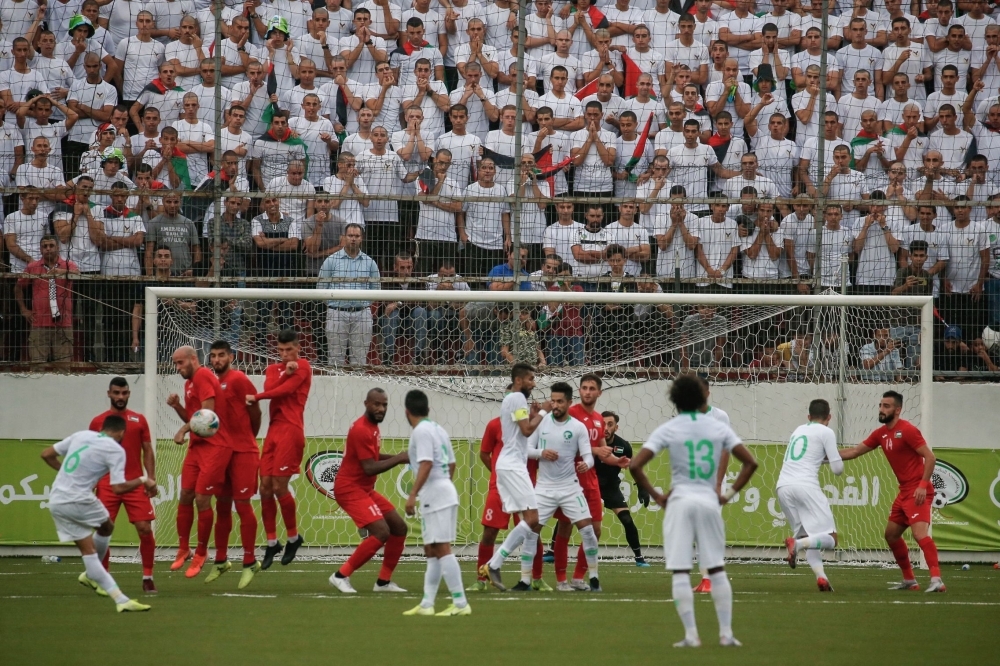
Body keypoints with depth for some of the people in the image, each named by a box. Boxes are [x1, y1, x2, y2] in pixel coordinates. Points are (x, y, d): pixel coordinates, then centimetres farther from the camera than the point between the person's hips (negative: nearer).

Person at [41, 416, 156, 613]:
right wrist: (143, 481, 2)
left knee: (88, 551, 8)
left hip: (56, 501, 6)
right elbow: (119, 488, -13)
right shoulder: (115, 449, -5)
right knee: (106, 528, 21)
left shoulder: (81, 435, 12)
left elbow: (46, 455, 17)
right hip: (79, 499, -6)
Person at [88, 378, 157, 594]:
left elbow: (147, 451, 10)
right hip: (107, 485, 0)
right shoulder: (98, 422, 7)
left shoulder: (139, 420, 9)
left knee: (145, 529, -7)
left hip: (135, 484, 0)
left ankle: (148, 577, 5)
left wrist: (151, 479, -2)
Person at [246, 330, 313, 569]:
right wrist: (285, 373, -13)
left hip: (291, 430, -6)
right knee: (265, 487, 0)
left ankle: (293, 537, 9)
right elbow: (269, 387, -2)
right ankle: (271, 543, 8)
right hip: (274, 429, 6)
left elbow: (285, 389, -11)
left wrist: (256, 397, -8)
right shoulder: (273, 369, 18)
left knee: (279, 487, -10)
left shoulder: (303, 366, 1)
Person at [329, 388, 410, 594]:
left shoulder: (372, 426, 11)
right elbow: (370, 468, -24)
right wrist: (398, 459, -18)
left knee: (399, 528, 11)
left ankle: (384, 581, 18)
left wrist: (397, 457, 11)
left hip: (365, 489, 10)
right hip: (350, 489, -10)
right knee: (381, 532, -22)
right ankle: (341, 576, -13)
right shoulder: (362, 430, -20)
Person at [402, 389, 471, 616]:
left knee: (441, 549, -11)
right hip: (446, 492, 10)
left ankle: (460, 603, -14)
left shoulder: (421, 431, -11)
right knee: (432, 551, 12)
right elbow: (451, 464, 19)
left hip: (434, 495, -10)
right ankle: (426, 604, 13)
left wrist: (413, 494, -22)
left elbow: (426, 464, -21)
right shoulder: (438, 430, 16)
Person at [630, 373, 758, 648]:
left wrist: (655, 495, 1)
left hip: (680, 500, -2)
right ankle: (726, 633, 7)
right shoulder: (718, 428, 6)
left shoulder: (668, 429, -1)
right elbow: (750, 462, 4)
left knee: (681, 571, -1)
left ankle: (691, 634, -6)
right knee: (717, 568, 10)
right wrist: (729, 494, 7)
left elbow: (635, 466, -8)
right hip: (709, 501, 2)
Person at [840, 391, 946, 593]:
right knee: (891, 534, 16)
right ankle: (909, 580, 24)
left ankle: (936, 579, -33)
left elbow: (930, 457, -18)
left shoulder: (907, 430, -14)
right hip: (904, 491, 10)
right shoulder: (881, 434, 11)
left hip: (918, 491, -10)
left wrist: (923, 485, -25)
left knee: (920, 533, -24)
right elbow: (855, 451, 19)